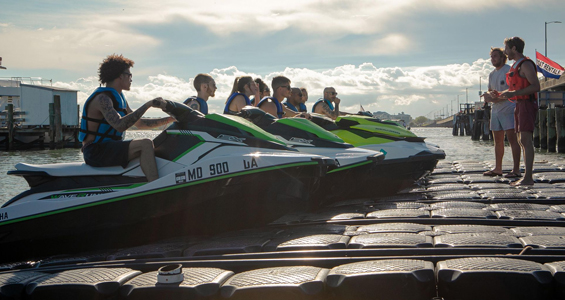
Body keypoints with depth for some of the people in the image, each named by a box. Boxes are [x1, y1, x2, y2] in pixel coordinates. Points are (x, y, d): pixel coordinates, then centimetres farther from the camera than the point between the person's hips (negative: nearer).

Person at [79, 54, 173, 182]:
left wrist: (169, 119, 14)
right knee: (146, 144, -27)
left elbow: (139, 123, 22)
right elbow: (120, 125, -31)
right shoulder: (102, 98, -15)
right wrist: (148, 104, -29)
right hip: (96, 151, -11)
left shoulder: (120, 99, 16)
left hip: (111, 149, 11)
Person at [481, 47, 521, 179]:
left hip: (508, 109, -9)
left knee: (512, 138, -11)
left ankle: (516, 169, -13)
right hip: (496, 110, 9)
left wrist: (498, 97, -18)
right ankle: (498, 168, 20)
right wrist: (489, 95, -3)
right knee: (498, 140, 12)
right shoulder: (492, 74, 18)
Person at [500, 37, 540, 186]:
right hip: (519, 105, 10)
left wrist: (514, 93, -23)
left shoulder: (526, 64, -10)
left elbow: (536, 86, -19)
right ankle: (527, 177, 8)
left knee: (526, 140, -15)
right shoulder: (516, 66, 20)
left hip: (527, 104, -10)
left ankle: (528, 178, -19)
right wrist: (506, 93, 16)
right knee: (522, 141, 7)